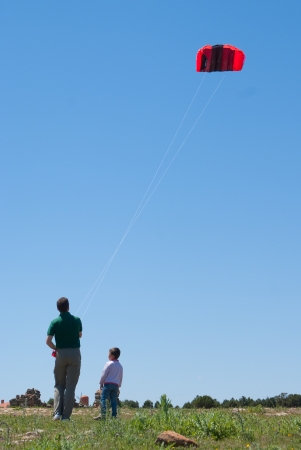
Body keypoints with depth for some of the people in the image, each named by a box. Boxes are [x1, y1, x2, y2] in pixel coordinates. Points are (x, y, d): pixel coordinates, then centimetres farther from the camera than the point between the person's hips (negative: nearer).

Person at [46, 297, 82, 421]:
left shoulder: (55, 322, -4)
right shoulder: (76, 320, -1)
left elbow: (48, 341, -10)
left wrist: (56, 348, 7)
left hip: (61, 354, 0)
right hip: (75, 354, 0)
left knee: (59, 385, 13)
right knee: (70, 386, 2)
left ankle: (57, 413, -3)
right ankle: (66, 416, -2)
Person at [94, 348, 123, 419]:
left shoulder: (109, 363, -5)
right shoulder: (120, 366, 15)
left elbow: (104, 374, -6)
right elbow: (121, 377, 18)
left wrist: (101, 383, 2)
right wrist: (119, 386, 23)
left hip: (108, 384, -6)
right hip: (116, 385, 6)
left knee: (103, 398, -7)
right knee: (114, 400, 6)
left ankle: (102, 414, -18)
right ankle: (114, 415, 2)